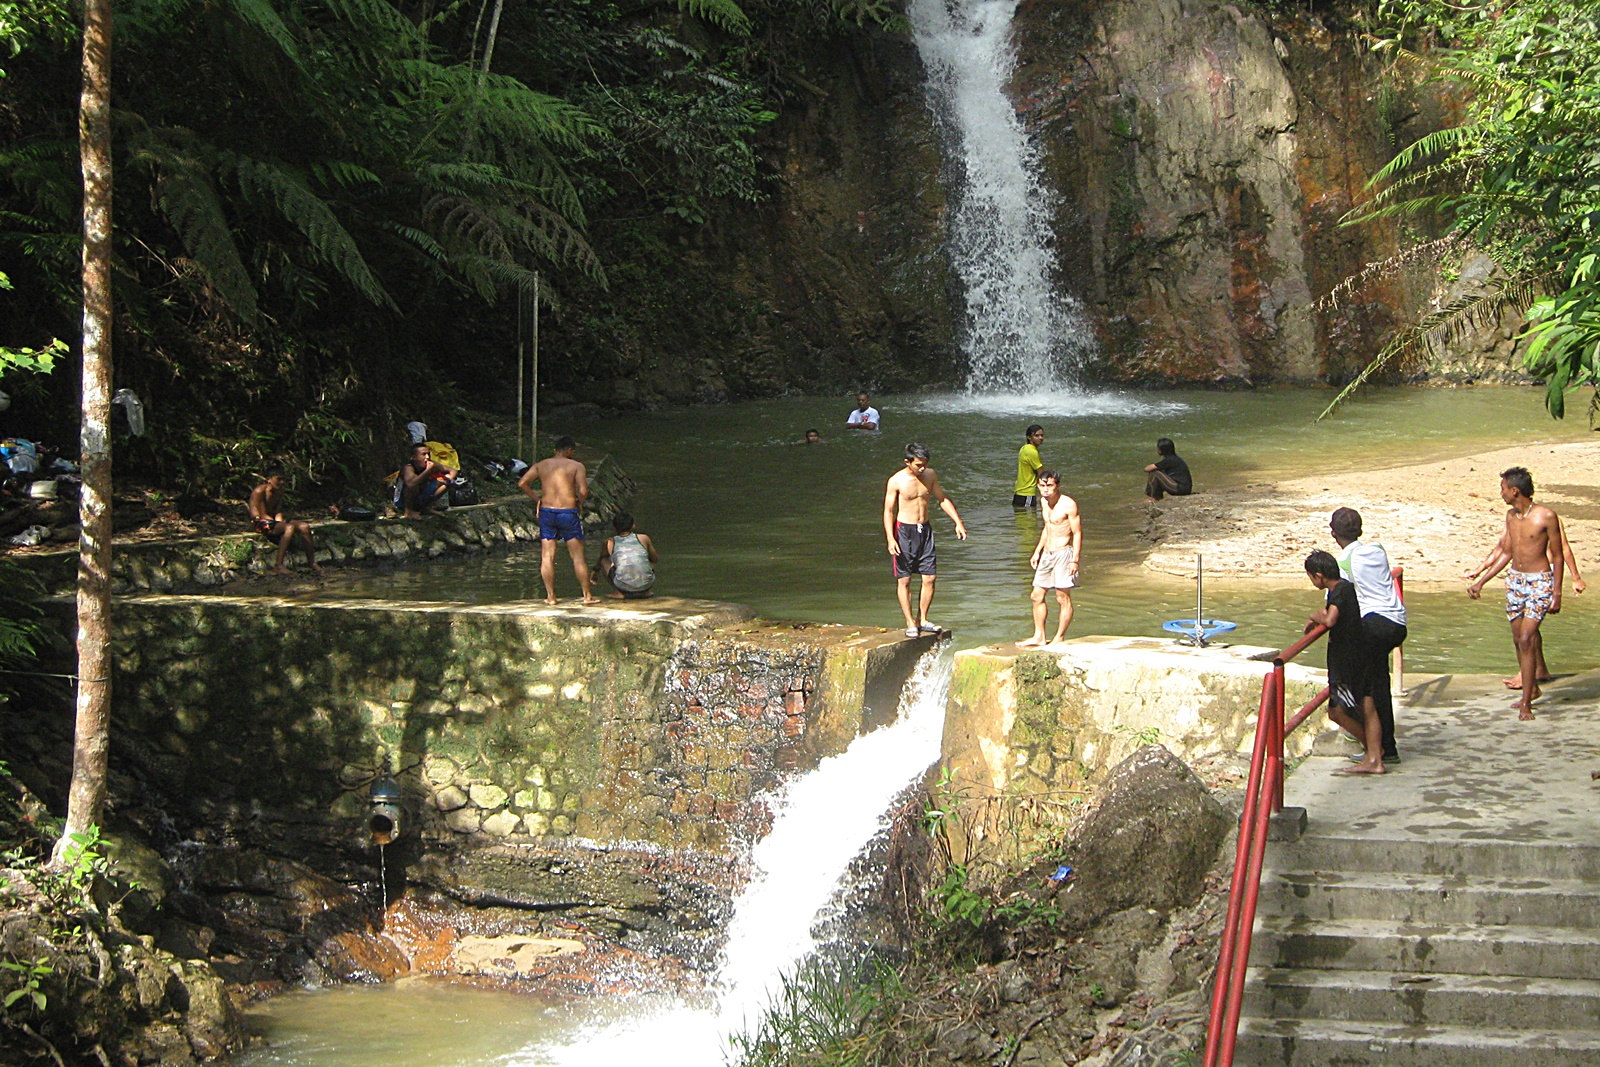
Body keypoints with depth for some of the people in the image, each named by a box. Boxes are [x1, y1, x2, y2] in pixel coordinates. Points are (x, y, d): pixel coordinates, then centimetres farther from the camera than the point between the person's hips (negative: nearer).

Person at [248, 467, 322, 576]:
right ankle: (278, 566, -35)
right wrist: (279, 524, -20)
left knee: (305, 526, -11)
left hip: (275, 521, 8)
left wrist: (280, 522, -14)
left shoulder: (279, 491, 12)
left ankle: (311, 563, -6)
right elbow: (263, 515, -17)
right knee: (290, 528, -34)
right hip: (260, 522, -8)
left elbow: (278, 512, 7)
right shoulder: (259, 491, -14)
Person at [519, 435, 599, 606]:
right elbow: (583, 490, -14)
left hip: (546, 512, 3)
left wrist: (536, 497, 9)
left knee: (547, 557, 7)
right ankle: (587, 596, 6)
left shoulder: (541, 465, 7)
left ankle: (550, 596, 5)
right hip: (568, 513, -3)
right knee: (578, 557, 4)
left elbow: (522, 483, -1)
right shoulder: (576, 466, -2)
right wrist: (580, 502, 6)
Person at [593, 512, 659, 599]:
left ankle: (620, 593, 11)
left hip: (624, 587, -2)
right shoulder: (644, 538, 14)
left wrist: (594, 573, 55)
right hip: (646, 584, 2)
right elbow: (656, 560, 30)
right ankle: (645, 592, 17)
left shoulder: (610, 542, 13)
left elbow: (600, 560, 34)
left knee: (602, 561, 22)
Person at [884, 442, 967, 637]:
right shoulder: (897, 481, -12)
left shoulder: (930, 475, 3)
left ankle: (922, 620, 15)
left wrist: (958, 521, 7)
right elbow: (888, 511, -10)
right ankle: (910, 623, 4)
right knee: (904, 579, -3)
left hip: (925, 530, 5)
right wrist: (890, 539, -20)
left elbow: (943, 499, 15)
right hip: (904, 531, -5)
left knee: (929, 577, 2)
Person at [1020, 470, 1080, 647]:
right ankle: (1039, 637, 20)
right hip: (1047, 553, 8)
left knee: (1063, 598, -1)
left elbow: (1077, 533, -13)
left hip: (1063, 553, -8)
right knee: (1037, 596, 10)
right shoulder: (1044, 501, 11)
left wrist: (1075, 560, -18)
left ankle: (1059, 638, 6)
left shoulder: (1068, 504, -14)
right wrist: (1037, 551, 22)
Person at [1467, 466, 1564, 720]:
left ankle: (1526, 704, -12)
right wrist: (1480, 582, 18)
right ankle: (1532, 689, 30)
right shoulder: (1510, 515, 7)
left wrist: (1557, 593, -12)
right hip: (1515, 579, 7)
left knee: (1526, 639, -14)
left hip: (1540, 582, -7)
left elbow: (1557, 557, -8)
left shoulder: (1546, 516, -14)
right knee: (1518, 639, 11)